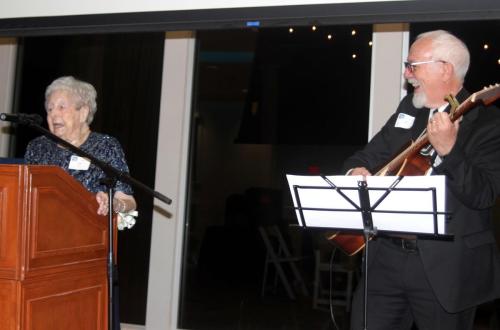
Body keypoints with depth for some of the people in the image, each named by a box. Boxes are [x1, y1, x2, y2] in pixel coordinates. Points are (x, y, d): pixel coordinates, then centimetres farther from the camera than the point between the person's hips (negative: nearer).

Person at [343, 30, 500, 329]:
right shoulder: (409, 107, 11)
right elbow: (372, 153, 19)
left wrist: (449, 150, -33)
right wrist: (356, 170, -2)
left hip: (446, 266, -6)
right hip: (387, 254, 6)